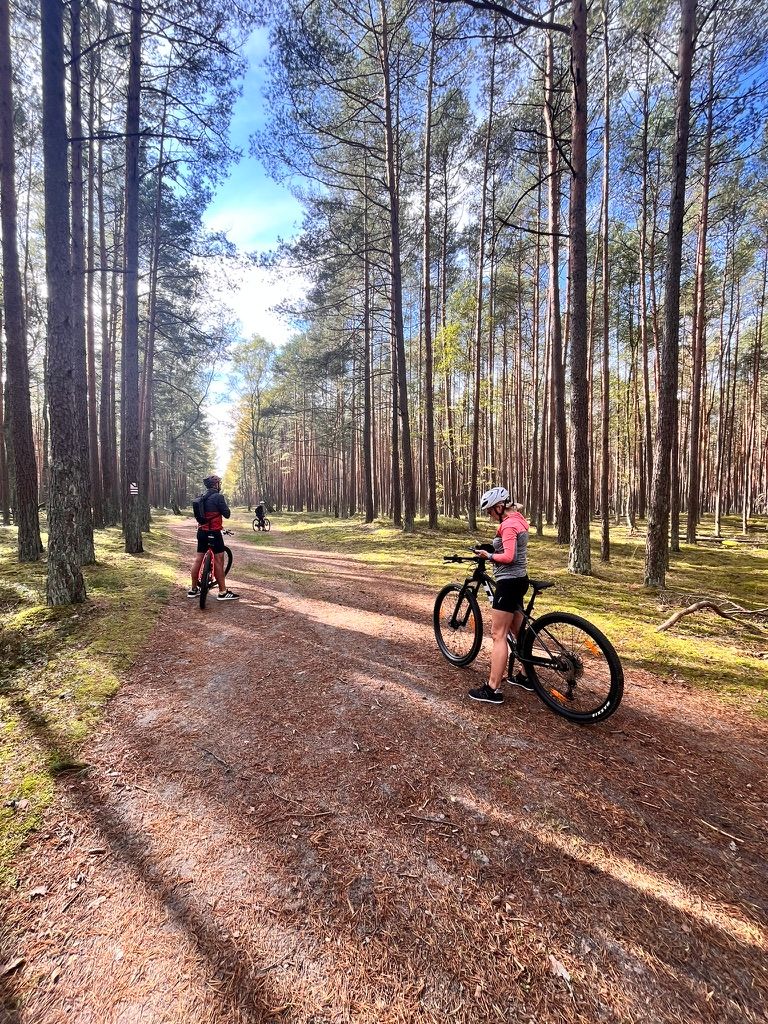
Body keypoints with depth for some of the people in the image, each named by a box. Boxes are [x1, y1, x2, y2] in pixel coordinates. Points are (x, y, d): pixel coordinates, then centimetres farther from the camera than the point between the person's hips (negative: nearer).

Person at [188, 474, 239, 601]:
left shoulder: (202, 497, 12)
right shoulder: (218, 497, -13)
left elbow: (200, 514, 19)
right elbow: (227, 514, -11)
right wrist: (224, 503, 4)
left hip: (202, 531, 8)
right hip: (214, 532, -8)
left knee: (198, 559, 12)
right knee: (218, 561, -4)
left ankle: (194, 589, 20)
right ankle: (223, 592, -2)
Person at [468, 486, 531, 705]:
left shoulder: (508, 525, -17)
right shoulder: (517, 521, 14)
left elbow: (508, 557, -25)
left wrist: (487, 555, -10)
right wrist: (490, 549, 7)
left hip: (509, 582, -11)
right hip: (518, 580, 11)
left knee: (499, 636, -6)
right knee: (518, 632, 20)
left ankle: (492, 689, -1)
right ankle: (526, 676, 33)